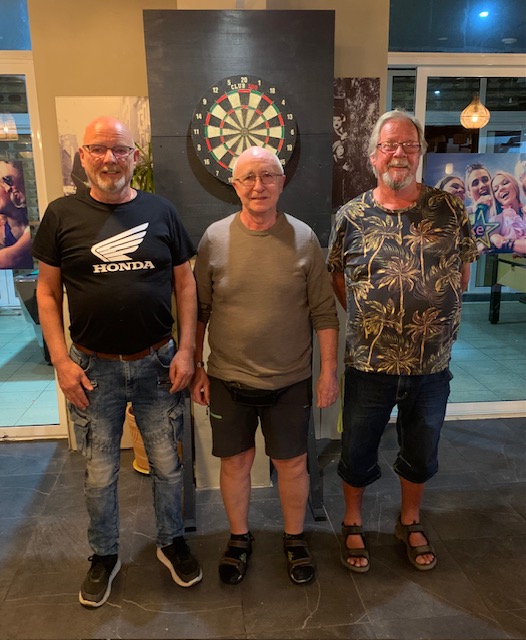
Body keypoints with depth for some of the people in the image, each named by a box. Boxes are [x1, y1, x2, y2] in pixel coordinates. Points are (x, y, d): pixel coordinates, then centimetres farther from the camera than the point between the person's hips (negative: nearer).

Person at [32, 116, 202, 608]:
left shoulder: (160, 211, 1)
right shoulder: (62, 214, -2)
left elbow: (185, 282, 4)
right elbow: (47, 291, 1)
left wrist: (186, 350, -3)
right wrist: (61, 359, -6)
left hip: (157, 363, 1)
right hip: (93, 367, 0)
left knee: (166, 463, 14)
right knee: (100, 474, 13)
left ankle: (171, 542, 39)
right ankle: (104, 556, 38)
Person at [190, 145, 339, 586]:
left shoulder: (303, 238, -5)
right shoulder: (214, 238, -4)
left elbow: (324, 312, -1)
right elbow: (199, 310, 2)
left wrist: (329, 371, -2)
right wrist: (196, 367, 3)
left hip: (290, 380, 0)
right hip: (228, 379, 1)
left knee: (292, 464, 13)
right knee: (235, 462, 14)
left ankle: (295, 539, 38)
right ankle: (239, 538, 39)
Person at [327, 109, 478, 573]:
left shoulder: (449, 210, -2)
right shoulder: (351, 216, -4)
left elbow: (463, 270, 8)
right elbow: (337, 278, 6)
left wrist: (441, 318, 2)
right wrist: (367, 319, 0)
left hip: (432, 364, 2)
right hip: (369, 365, -1)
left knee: (421, 453, 20)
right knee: (358, 452, 14)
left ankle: (410, 522, 45)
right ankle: (353, 523, 40)